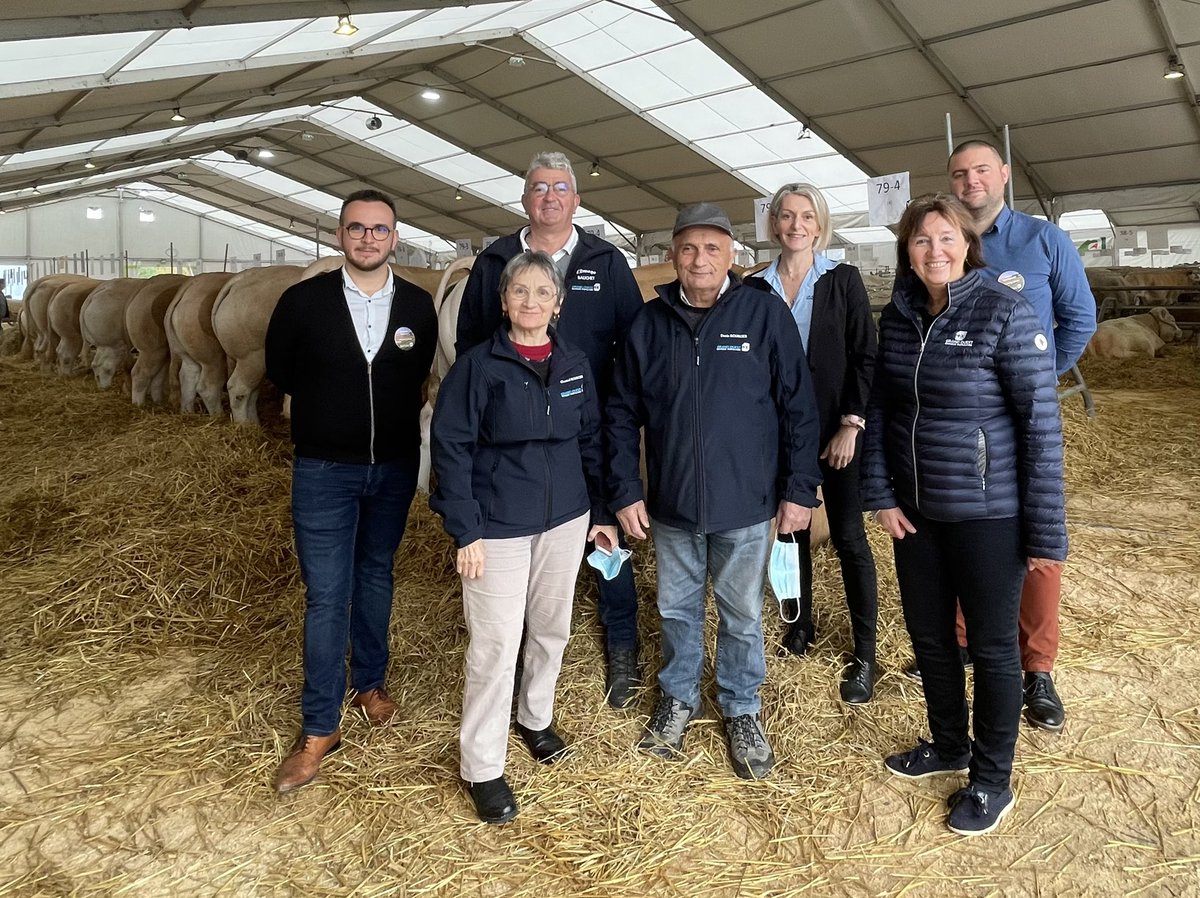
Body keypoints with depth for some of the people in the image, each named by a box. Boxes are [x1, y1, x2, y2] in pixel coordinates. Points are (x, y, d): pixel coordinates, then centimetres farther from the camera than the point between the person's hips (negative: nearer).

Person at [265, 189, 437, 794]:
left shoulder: (418, 307, -2)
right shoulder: (304, 301, -7)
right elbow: (279, 370, 7)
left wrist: (389, 416, 8)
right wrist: (329, 408, 10)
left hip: (394, 468, 2)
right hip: (324, 470, -2)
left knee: (375, 578, 18)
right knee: (326, 596, 0)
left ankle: (370, 682, 37)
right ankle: (320, 727, 13)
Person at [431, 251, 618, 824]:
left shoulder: (575, 364, 3)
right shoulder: (478, 365, -9)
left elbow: (590, 441, 10)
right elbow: (451, 447, -10)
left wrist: (601, 512, 10)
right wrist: (465, 531, -14)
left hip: (565, 519, 5)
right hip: (499, 527, -4)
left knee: (552, 628, 18)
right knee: (495, 644, 0)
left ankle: (536, 716, 43)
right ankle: (481, 767, 16)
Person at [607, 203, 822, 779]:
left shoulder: (764, 312, -7)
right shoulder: (649, 323, 0)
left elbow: (798, 404, -5)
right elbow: (622, 413, 4)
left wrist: (800, 489, -7)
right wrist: (626, 491, -1)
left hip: (746, 503, -2)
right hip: (670, 504, 2)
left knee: (742, 614, 14)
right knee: (676, 608, 18)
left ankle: (741, 709, 35)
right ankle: (678, 698, 40)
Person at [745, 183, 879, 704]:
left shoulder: (843, 280, -1)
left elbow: (865, 357, -4)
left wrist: (851, 425, -11)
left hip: (836, 430, -2)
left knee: (848, 538, 1)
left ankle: (864, 655, 11)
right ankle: (800, 625, 30)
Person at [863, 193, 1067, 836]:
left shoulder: (1005, 313, -13)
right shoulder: (898, 317, 3)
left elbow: (1041, 425, -14)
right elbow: (879, 410, 7)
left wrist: (1046, 532, -14)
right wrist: (880, 495, -1)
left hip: (988, 514, -5)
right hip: (915, 510, 5)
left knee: (991, 646, 10)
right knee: (928, 635, 18)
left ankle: (992, 780, 30)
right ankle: (948, 744, 42)